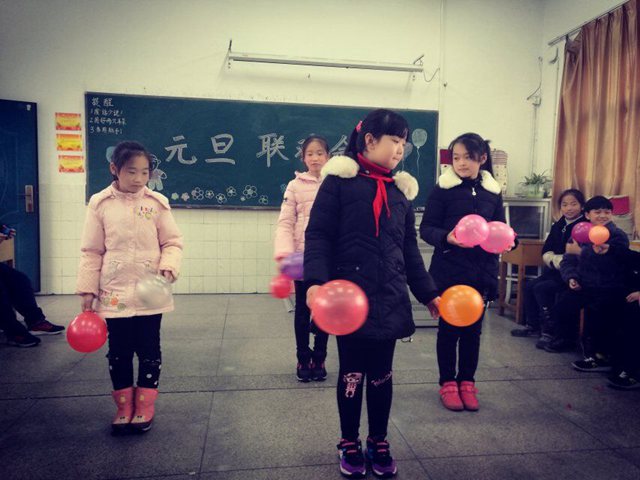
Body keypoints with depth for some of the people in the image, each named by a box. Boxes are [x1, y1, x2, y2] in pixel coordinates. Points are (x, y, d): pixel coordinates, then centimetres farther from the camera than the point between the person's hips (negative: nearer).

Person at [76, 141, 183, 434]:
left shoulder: (157, 203, -3)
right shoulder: (100, 204, -2)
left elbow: (173, 242, 1)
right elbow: (91, 251, 2)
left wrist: (169, 266, -17)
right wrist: (88, 290, 0)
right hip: (114, 294, 0)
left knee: (149, 351, 10)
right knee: (119, 352, 11)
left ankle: (144, 407, 27)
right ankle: (124, 407, 29)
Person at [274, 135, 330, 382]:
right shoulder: (296, 185, 1)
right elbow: (285, 222, -3)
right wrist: (284, 251, -18)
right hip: (302, 256, 0)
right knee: (303, 308, 9)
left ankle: (319, 358, 25)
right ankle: (303, 358, 23)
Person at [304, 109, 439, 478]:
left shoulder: (401, 189, 12)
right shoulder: (340, 180, -5)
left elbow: (409, 250, 16)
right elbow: (318, 236, -9)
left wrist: (428, 293, 15)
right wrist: (316, 281, -23)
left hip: (389, 299, 4)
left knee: (382, 374, 13)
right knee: (352, 373, 10)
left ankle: (379, 443, 33)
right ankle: (350, 444, 31)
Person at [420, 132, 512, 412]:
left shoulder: (493, 192, 6)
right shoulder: (443, 189, -5)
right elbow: (426, 228, -7)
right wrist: (447, 237, -25)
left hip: (481, 273, 3)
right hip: (449, 271, -3)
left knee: (473, 330, 12)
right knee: (449, 329, 7)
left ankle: (467, 382, 28)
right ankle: (448, 383, 23)